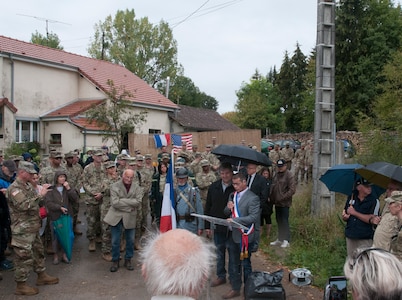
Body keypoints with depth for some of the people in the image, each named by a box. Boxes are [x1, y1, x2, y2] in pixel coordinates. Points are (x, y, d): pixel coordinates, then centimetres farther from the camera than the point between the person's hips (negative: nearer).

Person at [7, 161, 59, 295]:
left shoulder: (27, 186, 12)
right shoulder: (14, 188, -18)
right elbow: (23, 205, -32)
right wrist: (40, 195, -30)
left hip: (33, 228, 10)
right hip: (23, 230, -10)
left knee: (38, 252, 20)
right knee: (24, 257, 0)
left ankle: (42, 276, 35)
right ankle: (21, 285, 13)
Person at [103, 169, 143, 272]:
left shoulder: (137, 187, 0)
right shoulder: (114, 186, -6)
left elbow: (138, 201, -13)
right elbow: (114, 202, -16)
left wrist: (122, 201, -19)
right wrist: (130, 204, -16)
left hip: (130, 217, 2)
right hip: (117, 216, -1)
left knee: (130, 240, 11)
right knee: (115, 241, 7)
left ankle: (128, 260, 30)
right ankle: (115, 261, 24)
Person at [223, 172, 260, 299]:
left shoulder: (252, 198, -14)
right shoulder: (233, 195, 10)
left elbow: (254, 217, -22)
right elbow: (226, 213, 14)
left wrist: (235, 220, -28)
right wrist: (228, 208, -10)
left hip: (244, 236, -7)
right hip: (232, 235, 7)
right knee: (233, 264, 15)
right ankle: (235, 288, 28)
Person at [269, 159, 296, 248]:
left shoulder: (289, 175, -10)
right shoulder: (276, 175, 13)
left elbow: (292, 190, -16)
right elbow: (272, 187, 20)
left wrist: (282, 198, -18)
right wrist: (271, 197, 7)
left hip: (285, 203, -7)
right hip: (277, 203, 7)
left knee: (284, 221, -4)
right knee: (279, 221, 14)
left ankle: (286, 240, 4)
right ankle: (280, 239, 23)